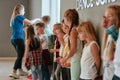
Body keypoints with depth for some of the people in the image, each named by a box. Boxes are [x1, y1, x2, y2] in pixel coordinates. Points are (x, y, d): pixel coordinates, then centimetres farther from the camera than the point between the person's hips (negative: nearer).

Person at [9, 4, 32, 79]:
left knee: (20, 55, 17)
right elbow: (30, 23, -10)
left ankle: (20, 71, 24)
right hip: (19, 39, -9)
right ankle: (13, 73, -7)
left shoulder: (13, 18, 16)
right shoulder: (19, 16, -8)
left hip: (13, 38, 9)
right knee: (20, 56, -4)